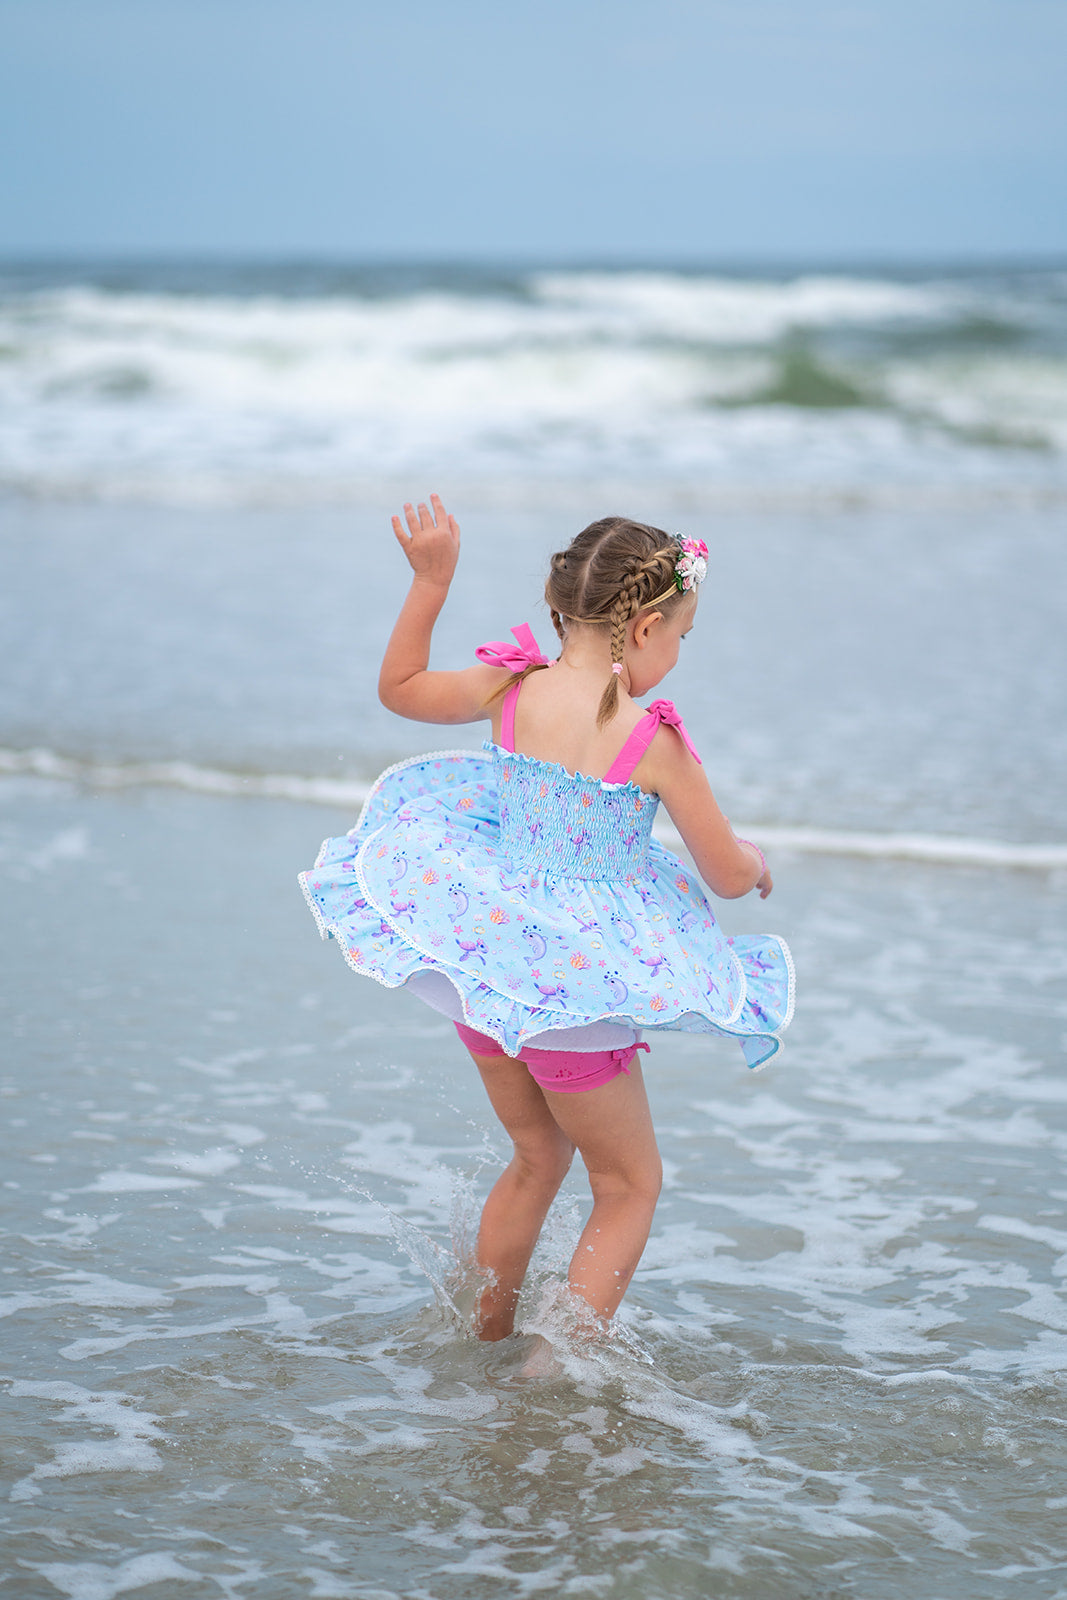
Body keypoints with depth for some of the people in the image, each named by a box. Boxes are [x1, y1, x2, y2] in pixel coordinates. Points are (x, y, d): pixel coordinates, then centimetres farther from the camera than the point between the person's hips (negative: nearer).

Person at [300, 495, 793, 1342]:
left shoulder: (511, 691, -7)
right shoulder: (653, 741, -19)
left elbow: (400, 687, 13)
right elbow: (728, 875, -9)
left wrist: (430, 582, 14)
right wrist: (753, 858, 14)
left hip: (487, 964, 6)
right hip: (579, 987, -6)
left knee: (537, 1159, 29)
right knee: (631, 1185, 14)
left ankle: (486, 1335, 41)